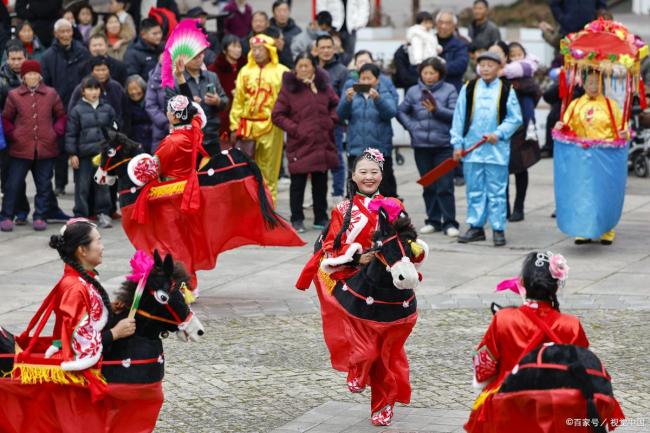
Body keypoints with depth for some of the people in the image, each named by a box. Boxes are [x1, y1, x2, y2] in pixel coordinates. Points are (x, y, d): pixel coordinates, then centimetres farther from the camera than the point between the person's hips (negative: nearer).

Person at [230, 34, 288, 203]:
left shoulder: (281, 72, 3)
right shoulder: (245, 71, 12)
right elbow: (238, 100, 11)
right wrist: (235, 126, 7)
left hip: (271, 127, -3)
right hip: (247, 125, 3)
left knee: (268, 171, 2)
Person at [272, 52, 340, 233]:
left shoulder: (324, 87, 8)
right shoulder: (289, 88, -3)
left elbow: (336, 105, 19)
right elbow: (277, 115, -3)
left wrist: (331, 121, 2)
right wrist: (294, 129, -11)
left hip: (322, 143, 4)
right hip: (299, 145, -4)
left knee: (320, 183, 12)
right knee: (298, 183, 0)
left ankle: (321, 218, 21)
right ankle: (297, 219, 8)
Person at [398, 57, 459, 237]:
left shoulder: (449, 90, -1)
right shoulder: (414, 91, 8)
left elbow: (455, 114, -8)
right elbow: (401, 111, 13)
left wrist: (436, 110, -21)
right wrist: (411, 126, -2)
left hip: (443, 145, -3)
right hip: (421, 145, 3)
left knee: (445, 186, -6)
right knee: (428, 186, 11)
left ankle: (449, 223, -3)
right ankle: (433, 221, 19)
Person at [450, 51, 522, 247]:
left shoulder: (506, 91, 1)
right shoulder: (468, 89, 4)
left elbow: (515, 118, 1)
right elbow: (459, 117, 6)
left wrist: (498, 134, -11)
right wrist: (457, 144, 2)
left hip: (497, 149, -2)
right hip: (472, 148, 2)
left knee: (497, 191, 1)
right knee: (474, 190, 8)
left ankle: (498, 229, 7)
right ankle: (476, 227, 16)